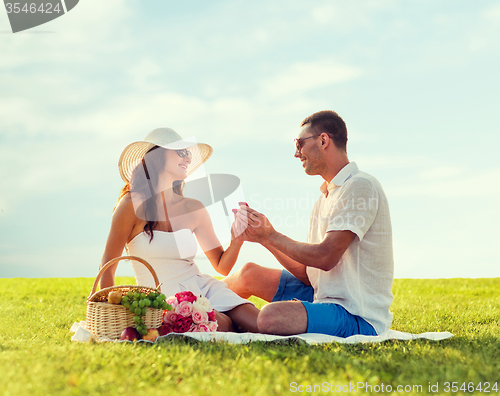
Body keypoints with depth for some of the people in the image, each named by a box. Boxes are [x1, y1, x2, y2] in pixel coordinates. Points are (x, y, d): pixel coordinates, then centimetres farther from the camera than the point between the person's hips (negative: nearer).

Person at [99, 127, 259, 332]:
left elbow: (222, 266, 10)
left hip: (203, 287, 4)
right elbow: (108, 265, -4)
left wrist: (237, 241, -10)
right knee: (223, 325, -30)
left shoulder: (193, 208, 7)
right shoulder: (134, 204, -7)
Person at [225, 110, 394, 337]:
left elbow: (325, 257, -22)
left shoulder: (361, 186, -14)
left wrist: (271, 236, -9)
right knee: (249, 274, 12)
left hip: (359, 318, -9)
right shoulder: (326, 196, 16)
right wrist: (263, 237, 1)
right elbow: (308, 272, 10)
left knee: (271, 317, -31)